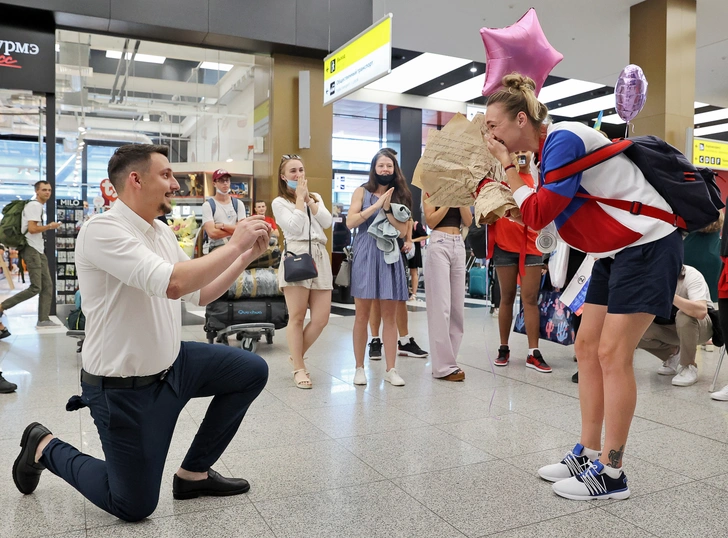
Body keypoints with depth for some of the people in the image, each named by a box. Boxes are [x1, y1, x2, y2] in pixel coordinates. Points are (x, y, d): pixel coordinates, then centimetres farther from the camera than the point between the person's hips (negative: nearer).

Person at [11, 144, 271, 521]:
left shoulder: (163, 232, 3)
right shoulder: (103, 230, -23)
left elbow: (200, 294, 10)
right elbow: (173, 284, -37)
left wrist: (248, 255, 1)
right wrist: (235, 244, -26)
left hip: (171, 363, 8)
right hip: (124, 388, -8)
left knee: (252, 371, 3)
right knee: (134, 507, 5)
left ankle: (194, 473, 16)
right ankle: (45, 447, 28)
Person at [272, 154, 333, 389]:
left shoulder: (316, 197, 22)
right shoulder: (279, 203, 8)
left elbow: (327, 222, 5)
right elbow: (295, 228, -8)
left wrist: (308, 198, 5)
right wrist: (299, 198, 0)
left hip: (320, 257, 5)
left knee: (321, 318, -1)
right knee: (297, 317, -3)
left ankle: (296, 356, 19)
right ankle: (299, 368, 8)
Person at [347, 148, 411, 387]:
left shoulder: (400, 195, 11)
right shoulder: (362, 191, 7)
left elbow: (402, 230, 1)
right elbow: (350, 222, -7)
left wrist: (387, 208, -9)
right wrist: (377, 205, -10)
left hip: (390, 256, 2)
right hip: (365, 256, -2)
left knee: (390, 316, 3)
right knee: (362, 315, 1)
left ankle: (391, 370, 10)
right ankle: (359, 368, 12)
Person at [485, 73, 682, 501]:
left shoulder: (563, 138, -18)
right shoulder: (548, 149, 10)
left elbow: (538, 215, -22)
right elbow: (544, 212, 8)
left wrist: (507, 164, -14)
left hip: (649, 244, -10)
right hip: (617, 251, 10)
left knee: (613, 354, -10)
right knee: (588, 347, 7)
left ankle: (611, 474, 0)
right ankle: (588, 453, 17)